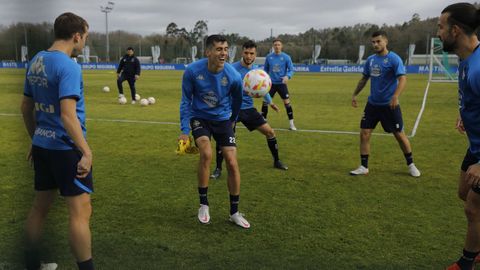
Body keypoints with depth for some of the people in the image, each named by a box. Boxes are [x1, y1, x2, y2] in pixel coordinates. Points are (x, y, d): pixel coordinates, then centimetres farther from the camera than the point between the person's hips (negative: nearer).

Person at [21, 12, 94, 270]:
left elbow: (26, 108, 16)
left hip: (42, 145, 9)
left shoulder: (35, 62, 10)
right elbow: (68, 115, -24)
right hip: (65, 148, -9)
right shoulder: (68, 66, -17)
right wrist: (86, 152, -22)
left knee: (40, 206, 18)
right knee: (80, 211, -2)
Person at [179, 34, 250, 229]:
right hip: (199, 118, -1)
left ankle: (234, 213, 11)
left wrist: (232, 121, 18)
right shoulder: (192, 71, -20)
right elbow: (186, 101, -7)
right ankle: (203, 204, -8)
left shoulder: (233, 76, -18)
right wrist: (185, 131, -9)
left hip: (223, 120, 2)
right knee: (206, 153, -28)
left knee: (232, 163, -6)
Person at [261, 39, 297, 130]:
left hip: (281, 83, -2)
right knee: (265, 102, 1)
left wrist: (287, 76, -25)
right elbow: (266, 70, 14)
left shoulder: (286, 57, -5)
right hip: (271, 83, 2)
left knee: (287, 102, -6)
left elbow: (291, 70, -5)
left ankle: (291, 123, 5)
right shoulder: (268, 57, 2)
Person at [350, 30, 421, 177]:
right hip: (372, 104, 5)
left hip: (389, 105, -5)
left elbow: (402, 79, -21)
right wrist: (354, 94, 15)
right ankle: (364, 167, 11)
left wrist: (395, 96, -35)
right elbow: (364, 79, 19)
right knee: (364, 134, 0)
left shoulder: (394, 59, -12)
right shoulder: (370, 59, 6)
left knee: (399, 135, 5)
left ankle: (411, 165, 24)